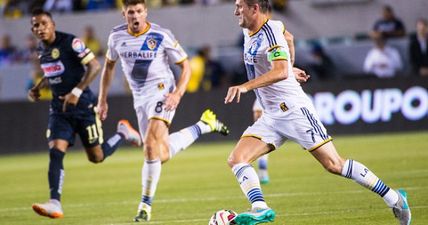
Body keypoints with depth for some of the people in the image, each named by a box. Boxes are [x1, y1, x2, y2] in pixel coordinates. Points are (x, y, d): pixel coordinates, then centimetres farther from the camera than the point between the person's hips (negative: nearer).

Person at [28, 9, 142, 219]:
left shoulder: (70, 42, -15)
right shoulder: (41, 50, 7)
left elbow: (94, 66, -17)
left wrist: (76, 92, -24)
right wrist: (38, 87, 8)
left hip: (83, 105, -5)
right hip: (59, 108, 5)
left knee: (96, 157, 2)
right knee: (55, 152, -13)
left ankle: (123, 133, 29)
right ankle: (55, 203, -18)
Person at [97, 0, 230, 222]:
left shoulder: (161, 36, -14)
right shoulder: (117, 36, -1)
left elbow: (185, 66, -5)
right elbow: (109, 65, 17)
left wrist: (178, 94, -19)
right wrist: (102, 99, 14)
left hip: (162, 92, -5)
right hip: (139, 97, 6)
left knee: (151, 146, -23)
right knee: (163, 155, 6)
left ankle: (146, 204, -14)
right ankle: (204, 125, 30)